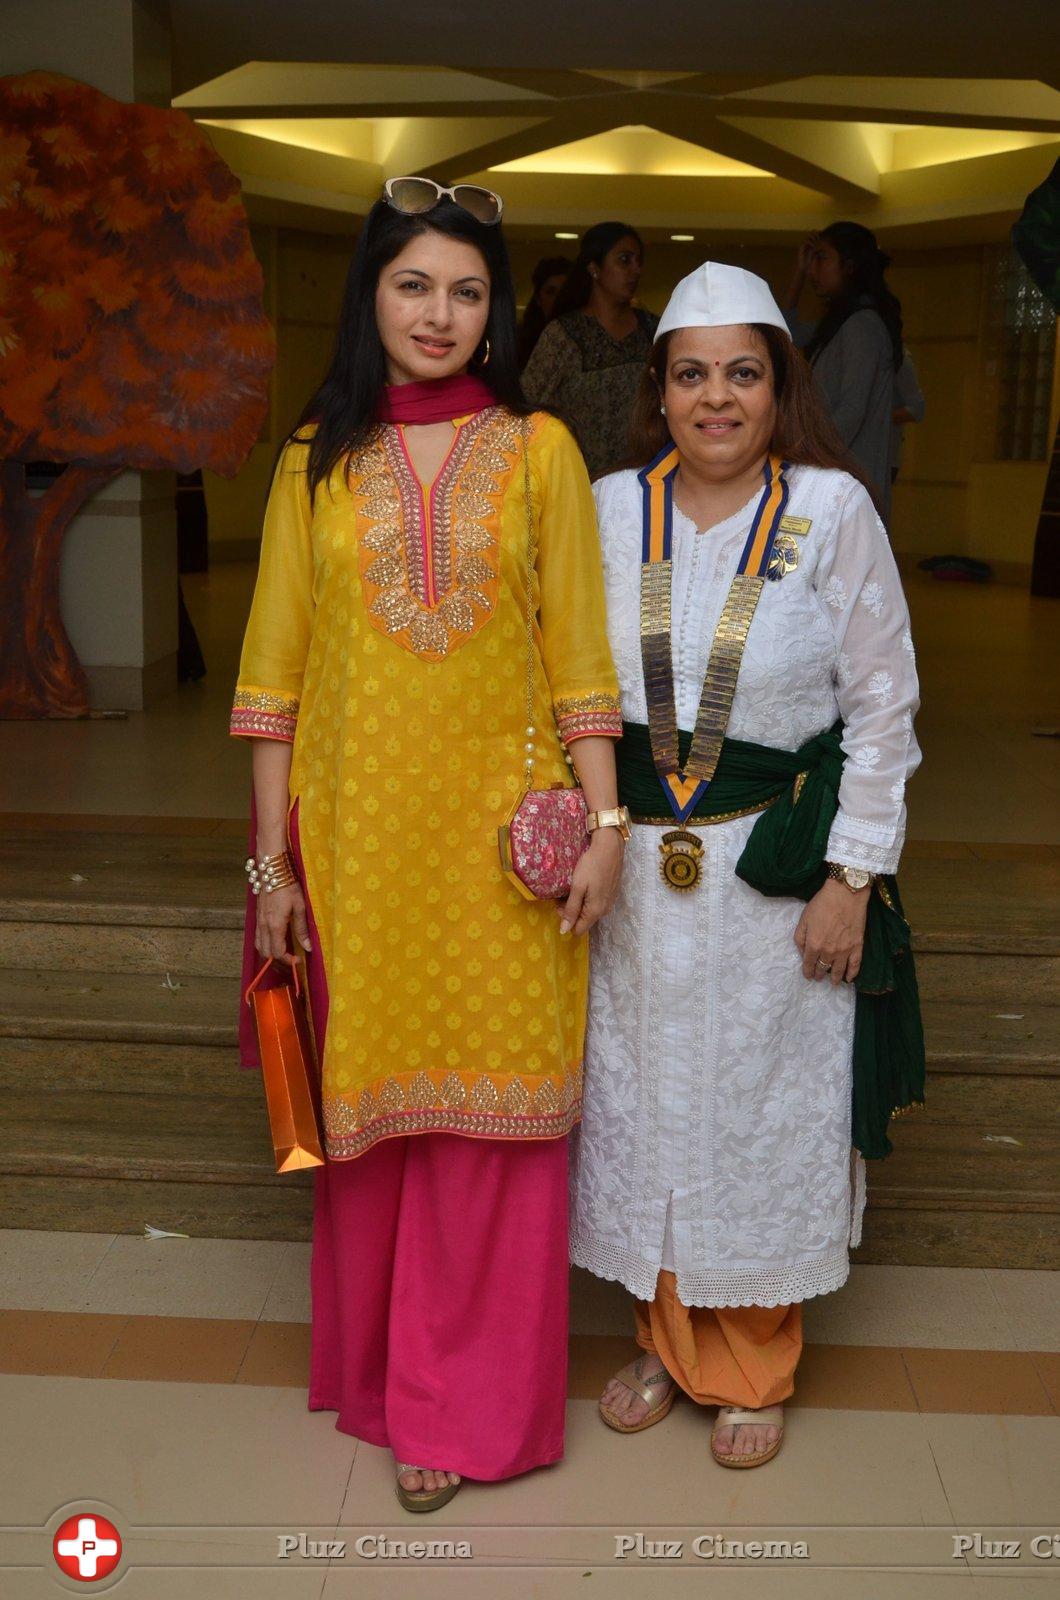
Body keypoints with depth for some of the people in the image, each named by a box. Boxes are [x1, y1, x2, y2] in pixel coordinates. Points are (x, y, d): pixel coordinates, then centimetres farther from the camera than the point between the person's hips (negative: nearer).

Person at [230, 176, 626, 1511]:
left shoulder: (538, 451, 2)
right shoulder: (318, 460, 5)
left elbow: (578, 653, 1)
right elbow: (274, 673, 4)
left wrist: (607, 821, -5)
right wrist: (270, 861, 0)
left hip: (499, 834, -1)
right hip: (357, 829, 1)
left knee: (490, 1110, 4)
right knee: (370, 1102, 11)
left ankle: (468, 1399, 20)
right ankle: (377, 1367, 31)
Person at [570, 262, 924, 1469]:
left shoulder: (833, 510, -6)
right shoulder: (610, 510, 2)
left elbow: (882, 707, -4)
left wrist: (851, 879, -8)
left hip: (777, 869, -2)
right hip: (637, 868, 3)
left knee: (764, 1111, 9)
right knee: (645, 1104, 12)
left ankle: (753, 1367, 30)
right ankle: (665, 1338, 35)